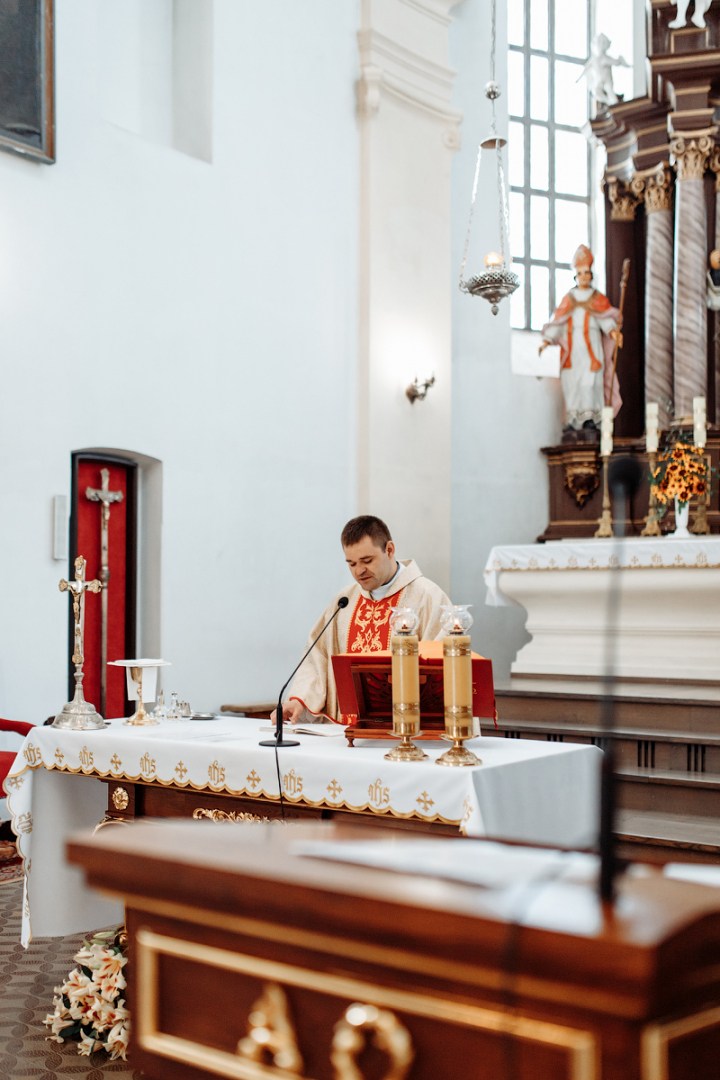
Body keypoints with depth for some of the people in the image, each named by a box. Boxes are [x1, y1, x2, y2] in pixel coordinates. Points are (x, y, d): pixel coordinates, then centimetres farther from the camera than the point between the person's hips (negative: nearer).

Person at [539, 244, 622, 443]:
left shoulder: (598, 298, 12)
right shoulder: (568, 299, 17)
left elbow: (606, 319, -2)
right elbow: (557, 322, 9)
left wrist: (613, 331, -24)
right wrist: (547, 340, -6)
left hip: (591, 345, -1)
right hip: (572, 346, 2)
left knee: (590, 384, -12)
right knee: (571, 384, -7)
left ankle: (590, 422, -15)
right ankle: (572, 426, -10)